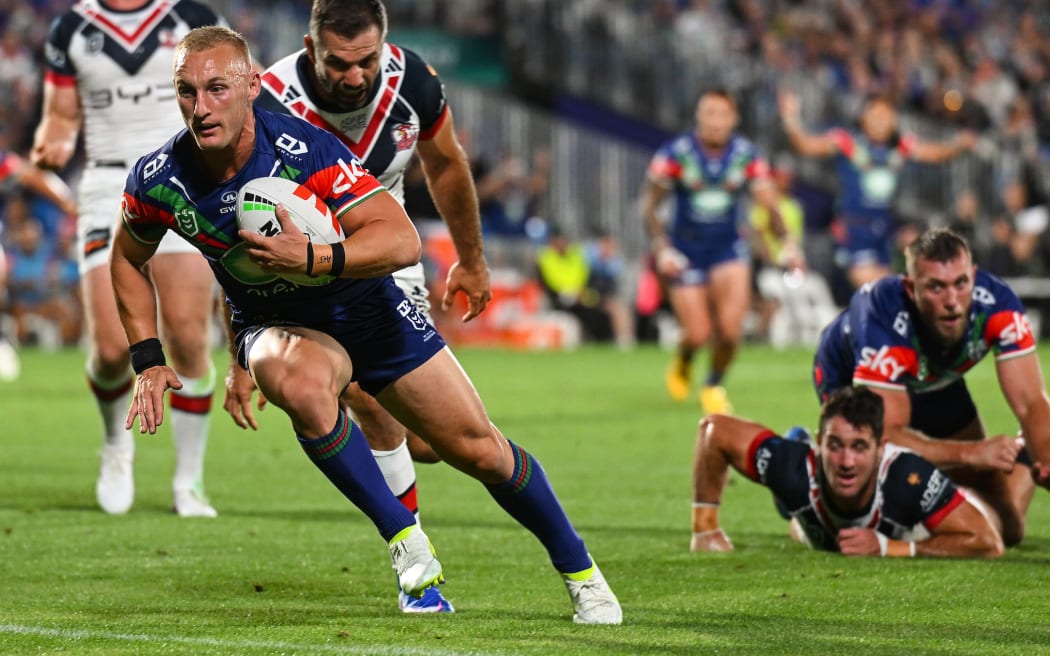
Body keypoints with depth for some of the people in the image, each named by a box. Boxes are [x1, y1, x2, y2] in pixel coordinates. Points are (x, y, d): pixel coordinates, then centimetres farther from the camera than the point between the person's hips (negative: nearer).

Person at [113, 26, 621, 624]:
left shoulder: (304, 149, -28)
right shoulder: (158, 181, -18)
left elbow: (402, 240, -31)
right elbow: (129, 260, 4)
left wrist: (311, 258, -45)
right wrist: (148, 360, -3)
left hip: (365, 306, -1)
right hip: (278, 325, 1)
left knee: (480, 451, 0)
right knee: (302, 384, -37)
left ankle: (580, 570, 25)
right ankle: (404, 537, -19)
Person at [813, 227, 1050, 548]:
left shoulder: (997, 304, -35)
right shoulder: (884, 321, -45)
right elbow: (885, 434, -45)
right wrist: (971, 453, -57)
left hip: (936, 385, 3)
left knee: (1005, 529, 0)